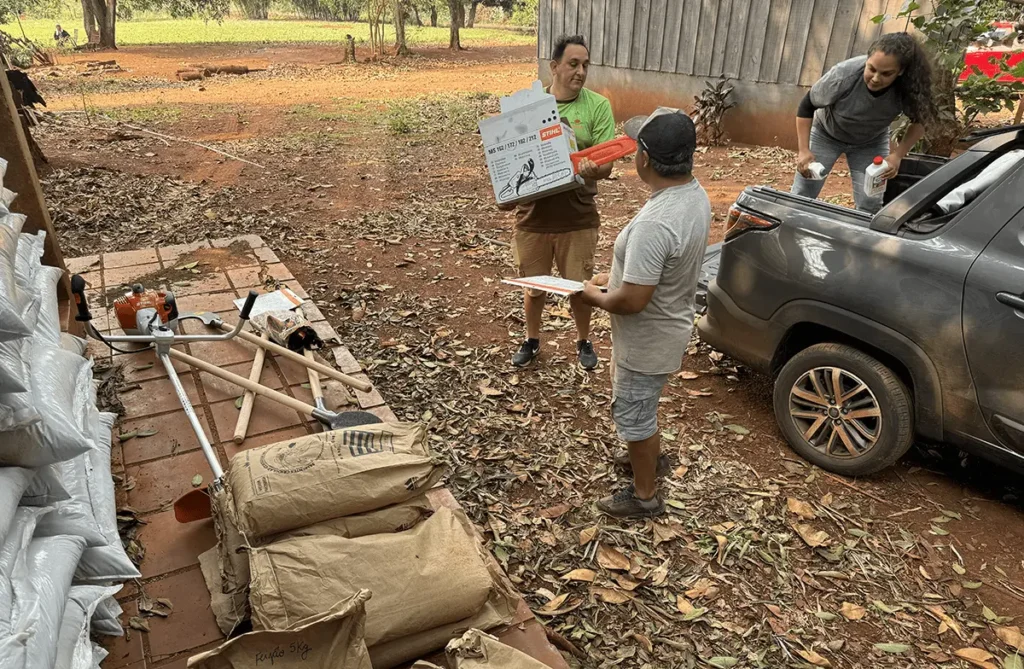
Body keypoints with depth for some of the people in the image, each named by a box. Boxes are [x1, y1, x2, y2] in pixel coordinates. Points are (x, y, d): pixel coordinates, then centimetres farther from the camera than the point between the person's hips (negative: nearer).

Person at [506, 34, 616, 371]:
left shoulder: (598, 106, -6)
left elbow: (606, 165, -10)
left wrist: (594, 170, -33)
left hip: (578, 217, -1)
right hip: (533, 214, 1)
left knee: (579, 286, 11)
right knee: (533, 285, 15)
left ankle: (584, 341, 36)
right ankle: (532, 340, 39)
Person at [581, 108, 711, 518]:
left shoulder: (655, 223, -36)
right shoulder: (695, 195, -5)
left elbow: (632, 300, -32)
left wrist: (595, 296, -12)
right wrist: (616, 277, 9)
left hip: (647, 340, -9)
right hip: (670, 325, 9)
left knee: (632, 414, 13)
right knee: (640, 401, 31)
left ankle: (645, 496, 33)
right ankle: (651, 453, 55)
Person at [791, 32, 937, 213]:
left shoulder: (908, 88, -31)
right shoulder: (844, 74, -36)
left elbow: (919, 121, -12)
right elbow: (807, 106, -20)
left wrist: (897, 155, -28)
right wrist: (804, 150, -24)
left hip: (872, 143, 2)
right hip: (826, 134, -1)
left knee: (870, 206, -5)